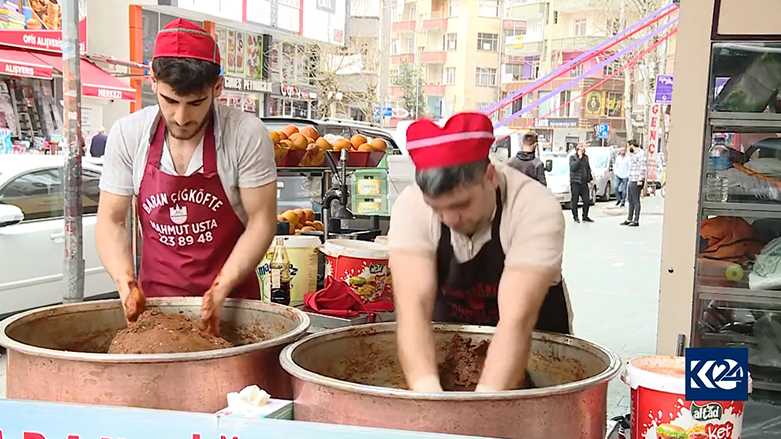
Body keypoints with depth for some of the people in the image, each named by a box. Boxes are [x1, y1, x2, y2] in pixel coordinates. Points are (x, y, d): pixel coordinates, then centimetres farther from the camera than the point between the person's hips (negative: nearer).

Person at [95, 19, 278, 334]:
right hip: (153, 298, 2)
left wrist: (221, 289, -22)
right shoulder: (127, 134, -8)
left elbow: (261, 221, -12)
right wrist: (126, 282, -18)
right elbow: (111, 220, -2)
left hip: (232, 299, -2)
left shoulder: (247, 135, -16)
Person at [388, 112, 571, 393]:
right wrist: (428, 390, -46)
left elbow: (517, 321, -36)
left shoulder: (537, 209, -28)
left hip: (531, 346, -1)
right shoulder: (411, 207, -22)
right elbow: (413, 306, -31)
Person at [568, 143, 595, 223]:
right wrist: (579, 158, -18)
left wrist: (590, 179, 17)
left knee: (587, 200, 2)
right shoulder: (572, 157, -4)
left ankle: (585, 217, 15)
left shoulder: (586, 157, 14)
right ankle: (575, 217, 12)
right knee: (575, 200, 0)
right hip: (575, 182, -5)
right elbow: (573, 167, -20)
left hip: (584, 182, 5)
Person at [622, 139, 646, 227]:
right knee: (630, 201, 13)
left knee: (636, 201, -6)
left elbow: (642, 167, -18)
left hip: (636, 181, -10)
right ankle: (629, 219, 19)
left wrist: (640, 180, -21)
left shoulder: (641, 153, -11)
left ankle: (636, 221, -3)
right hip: (630, 180, 10)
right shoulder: (632, 154, 19)